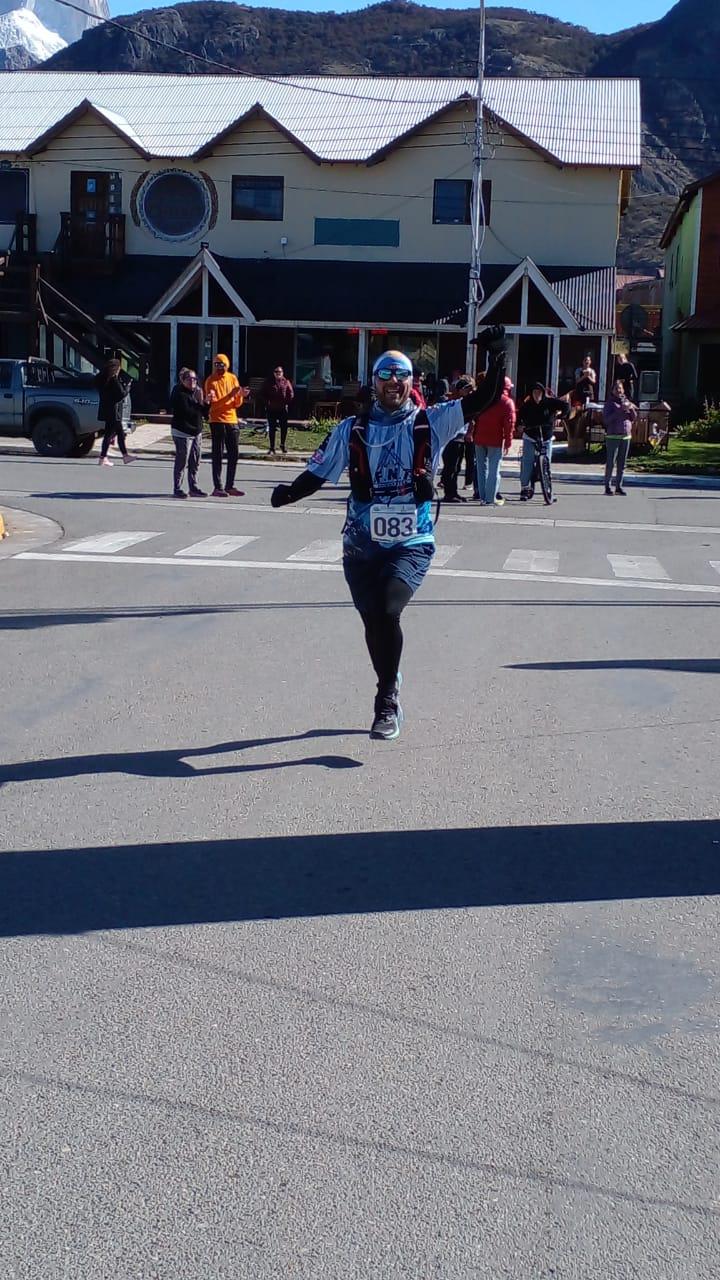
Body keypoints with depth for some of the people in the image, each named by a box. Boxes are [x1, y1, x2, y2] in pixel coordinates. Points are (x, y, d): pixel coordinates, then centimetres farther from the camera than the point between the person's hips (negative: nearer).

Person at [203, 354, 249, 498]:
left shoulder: (232, 378, 9)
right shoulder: (210, 381, -5)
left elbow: (237, 404, 9)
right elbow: (213, 403, -13)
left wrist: (240, 395, -12)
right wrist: (230, 395, -23)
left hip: (232, 420, 5)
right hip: (217, 421, -5)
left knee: (234, 454, 6)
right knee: (218, 455, -4)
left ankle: (230, 486, 15)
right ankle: (217, 487, -2)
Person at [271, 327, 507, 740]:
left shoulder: (432, 423, 2)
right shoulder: (352, 430, 5)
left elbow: (487, 398, -2)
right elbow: (319, 473, 4)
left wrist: (498, 356, -15)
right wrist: (290, 493, -14)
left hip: (412, 544, -2)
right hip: (362, 545, 2)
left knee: (388, 613, -22)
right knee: (373, 621, 9)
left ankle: (387, 700, -7)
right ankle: (390, 698, 32)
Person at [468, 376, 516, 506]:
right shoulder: (507, 402, -6)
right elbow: (509, 423, -11)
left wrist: (470, 432, 16)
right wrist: (508, 443, -9)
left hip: (479, 438, 5)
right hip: (495, 440, -5)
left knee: (482, 467, 13)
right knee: (494, 469, -2)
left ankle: (483, 496, 15)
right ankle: (491, 498, -5)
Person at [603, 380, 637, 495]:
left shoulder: (626, 401, 13)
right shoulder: (610, 403, -2)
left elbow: (633, 418, 15)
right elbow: (606, 419, -12)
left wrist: (631, 409, -5)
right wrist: (619, 410, -19)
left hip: (626, 436, 5)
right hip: (613, 436, -5)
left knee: (622, 463, 6)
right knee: (611, 463, -7)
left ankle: (619, 486, 12)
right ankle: (607, 486, -2)